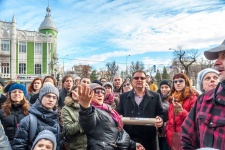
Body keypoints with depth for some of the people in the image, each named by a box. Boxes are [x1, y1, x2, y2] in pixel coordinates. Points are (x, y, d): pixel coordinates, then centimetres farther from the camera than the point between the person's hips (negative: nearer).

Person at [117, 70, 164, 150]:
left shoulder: (155, 96, 8)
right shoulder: (124, 96, 10)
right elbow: (118, 114, 9)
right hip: (128, 138, 0)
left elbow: (161, 114, 8)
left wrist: (160, 120, -13)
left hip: (149, 139, 0)